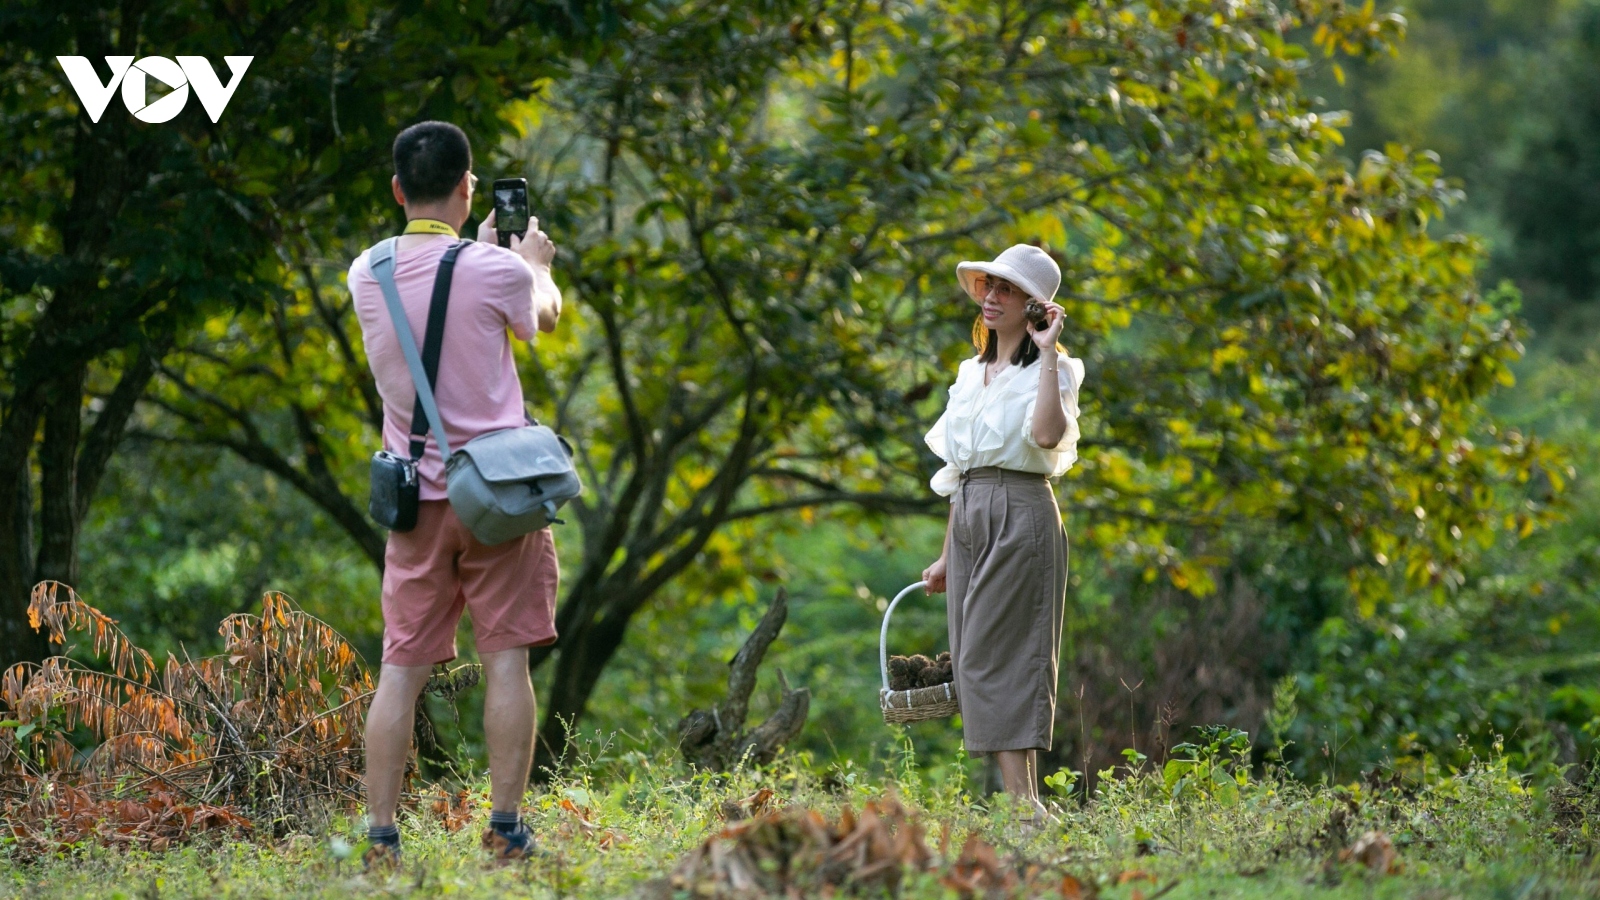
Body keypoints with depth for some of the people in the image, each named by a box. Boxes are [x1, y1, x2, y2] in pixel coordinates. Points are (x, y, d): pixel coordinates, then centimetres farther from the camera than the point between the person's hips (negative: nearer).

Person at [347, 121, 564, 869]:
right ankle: (505, 830, 0)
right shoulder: (495, 272, -10)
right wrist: (535, 262, 32)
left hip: (415, 497, 4)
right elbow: (545, 316, 12)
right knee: (506, 662, 1)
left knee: (401, 671, 4)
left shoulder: (367, 274, 2)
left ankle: (380, 838, 1)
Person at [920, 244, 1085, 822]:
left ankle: (1026, 805, -16)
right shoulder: (972, 372, 18)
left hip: (1021, 516, -8)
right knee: (974, 662, 3)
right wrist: (947, 556, 21)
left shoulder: (1048, 370, -3)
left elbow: (1048, 434, -26)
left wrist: (1048, 351, -20)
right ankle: (1021, 801, 4)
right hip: (968, 518, 8)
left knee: (990, 660, -14)